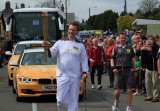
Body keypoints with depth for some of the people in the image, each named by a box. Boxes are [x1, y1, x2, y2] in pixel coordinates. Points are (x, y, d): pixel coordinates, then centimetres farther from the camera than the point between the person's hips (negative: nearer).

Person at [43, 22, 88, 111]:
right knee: (61, 100, -3)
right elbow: (51, 54, 0)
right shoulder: (60, 42, 5)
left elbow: (84, 60, 7)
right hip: (62, 76, 0)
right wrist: (46, 48, -20)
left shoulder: (80, 45, 5)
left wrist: (84, 72, -6)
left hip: (75, 76, 0)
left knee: (73, 100, 4)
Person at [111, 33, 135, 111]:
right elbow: (112, 59, 9)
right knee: (117, 91, -3)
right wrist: (113, 68, -6)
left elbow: (132, 59, 15)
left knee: (129, 90, -3)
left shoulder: (130, 48, 13)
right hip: (118, 71, -1)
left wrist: (133, 68, 6)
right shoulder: (116, 48, 8)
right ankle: (116, 101, 29)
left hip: (128, 70, 1)